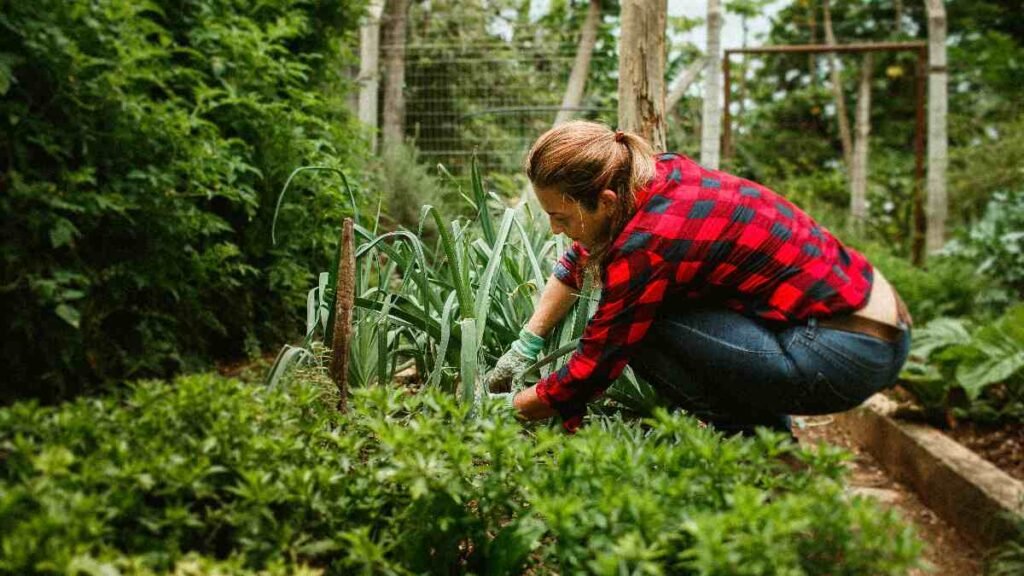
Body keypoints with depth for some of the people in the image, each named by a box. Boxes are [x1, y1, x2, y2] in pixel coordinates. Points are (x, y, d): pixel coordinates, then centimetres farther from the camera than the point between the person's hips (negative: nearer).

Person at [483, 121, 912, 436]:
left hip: (844, 357, -9)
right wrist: (526, 344, 17)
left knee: (640, 328, -14)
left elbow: (592, 369, -13)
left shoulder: (647, 243, -24)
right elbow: (579, 260, 17)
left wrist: (510, 409, 2)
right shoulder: (659, 174, 1)